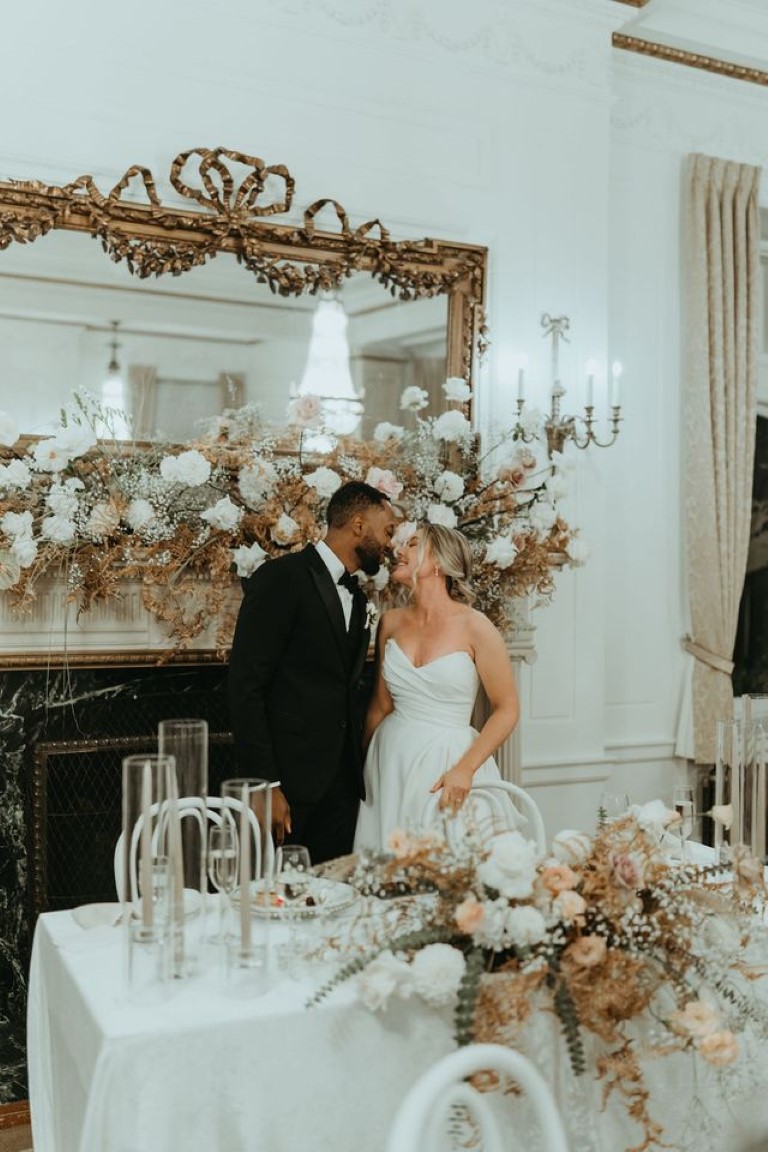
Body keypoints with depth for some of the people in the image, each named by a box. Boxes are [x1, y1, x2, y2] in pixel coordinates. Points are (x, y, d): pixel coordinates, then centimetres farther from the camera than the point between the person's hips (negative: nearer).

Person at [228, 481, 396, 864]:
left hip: (341, 786, 7)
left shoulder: (356, 598, 17)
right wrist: (264, 785, -19)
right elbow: (245, 687, -14)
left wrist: (357, 773, 13)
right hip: (287, 782, -7)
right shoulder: (281, 578, -9)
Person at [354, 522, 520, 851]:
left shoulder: (474, 627, -9)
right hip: (391, 761, 4)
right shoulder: (391, 622, 3)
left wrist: (465, 769, -15)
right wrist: (361, 760, 14)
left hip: (448, 764, -4)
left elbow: (507, 709, -6)